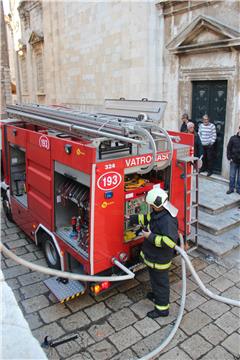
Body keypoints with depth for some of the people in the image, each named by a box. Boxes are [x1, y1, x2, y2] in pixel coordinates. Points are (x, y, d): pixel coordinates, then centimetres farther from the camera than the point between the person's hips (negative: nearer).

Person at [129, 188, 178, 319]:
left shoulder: (168, 220, -34)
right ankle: (156, 294, 55)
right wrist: (131, 218, 14)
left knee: (160, 281, 10)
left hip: (159, 259, -9)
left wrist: (150, 236, -32)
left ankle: (162, 308, 30)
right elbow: (147, 218, 16)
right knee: (154, 277, 30)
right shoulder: (158, 212, -3)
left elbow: (169, 241, -39)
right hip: (153, 255, 9)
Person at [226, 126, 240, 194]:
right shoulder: (233, 138, -3)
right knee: (232, 176, 8)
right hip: (234, 161, 0)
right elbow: (228, 148, 1)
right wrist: (229, 158, -5)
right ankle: (231, 188, 19)